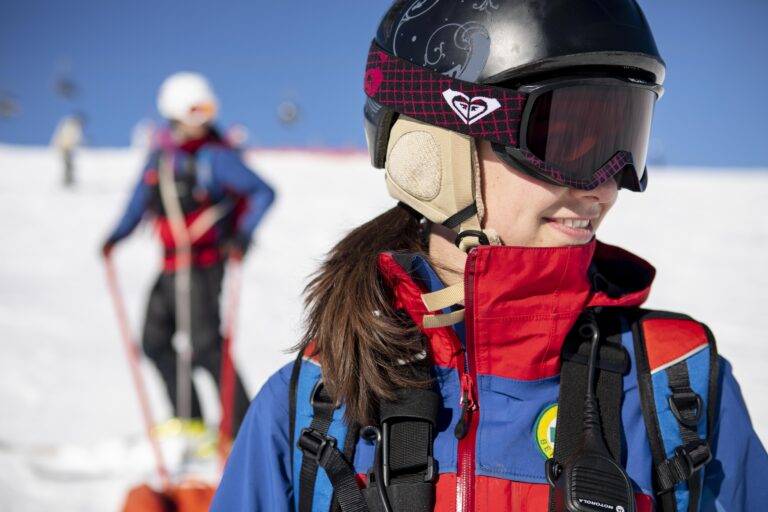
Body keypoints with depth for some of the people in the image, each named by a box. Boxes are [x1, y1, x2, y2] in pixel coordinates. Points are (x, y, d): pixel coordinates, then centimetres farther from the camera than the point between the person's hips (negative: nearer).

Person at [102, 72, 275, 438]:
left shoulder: (216, 156, -12)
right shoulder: (160, 154, 8)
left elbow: (263, 193, -13)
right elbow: (141, 199, 21)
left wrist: (244, 233, -25)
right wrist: (118, 235, 12)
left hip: (203, 264, -8)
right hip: (171, 266, 8)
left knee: (206, 345, -14)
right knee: (155, 341, 14)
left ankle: (243, 427, -11)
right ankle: (189, 420, 26)